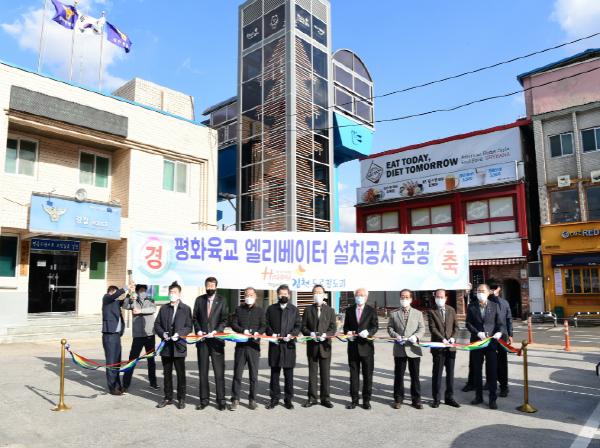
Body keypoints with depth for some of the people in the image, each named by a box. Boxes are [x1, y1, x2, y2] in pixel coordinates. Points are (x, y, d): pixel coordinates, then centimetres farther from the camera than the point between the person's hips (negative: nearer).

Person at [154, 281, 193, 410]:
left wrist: (179, 334, -17)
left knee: (181, 374, 4)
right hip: (166, 346, 3)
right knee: (167, 374, 13)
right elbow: (157, 324, 10)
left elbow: (189, 327, -2)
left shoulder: (186, 309, 0)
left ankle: (181, 399, 16)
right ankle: (168, 398, 26)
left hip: (179, 346, -3)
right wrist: (162, 333, -8)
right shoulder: (163, 308, 11)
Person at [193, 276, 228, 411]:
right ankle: (204, 400, 18)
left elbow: (224, 319, -1)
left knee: (219, 372, 0)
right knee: (203, 372, 9)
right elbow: (195, 318, 10)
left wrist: (216, 331, -13)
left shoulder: (221, 300, 2)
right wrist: (198, 330, -5)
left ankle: (221, 401, 8)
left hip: (216, 340, -2)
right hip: (202, 340, 2)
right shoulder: (199, 300, 8)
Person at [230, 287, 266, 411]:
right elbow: (233, 324, 3)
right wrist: (243, 330, -15)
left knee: (253, 374, 4)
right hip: (240, 345, 0)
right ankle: (235, 399, 11)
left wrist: (258, 332, -19)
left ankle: (252, 399, 15)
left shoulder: (260, 310, 8)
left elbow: (263, 326, 2)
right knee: (237, 373, 2)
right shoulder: (239, 309, 10)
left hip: (254, 345, 0)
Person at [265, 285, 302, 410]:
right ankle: (275, 398, 18)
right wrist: (271, 333, -8)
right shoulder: (271, 309, 10)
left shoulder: (294, 309, 9)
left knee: (289, 374, 4)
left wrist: (291, 335, -10)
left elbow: (298, 325, 6)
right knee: (274, 373, 7)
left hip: (289, 345, -1)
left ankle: (288, 399, 16)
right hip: (275, 345, 1)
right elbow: (266, 324, 9)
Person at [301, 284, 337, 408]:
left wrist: (326, 335, -16)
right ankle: (312, 398, 18)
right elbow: (303, 326, 4)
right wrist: (310, 333, -14)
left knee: (325, 373, 5)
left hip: (325, 345, 0)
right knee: (312, 373, 8)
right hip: (312, 346, 0)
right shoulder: (308, 309, 7)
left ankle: (325, 398, 15)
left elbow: (333, 327, 1)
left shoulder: (330, 310, 6)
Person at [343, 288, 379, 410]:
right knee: (354, 374, 8)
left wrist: (368, 332, -23)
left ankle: (366, 400, 17)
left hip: (366, 346, -2)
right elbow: (346, 326, 13)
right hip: (353, 346, 2)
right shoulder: (349, 310, 10)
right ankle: (354, 399, 17)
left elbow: (375, 326, -4)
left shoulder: (371, 310, 2)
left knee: (367, 374, 5)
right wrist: (348, 333, -8)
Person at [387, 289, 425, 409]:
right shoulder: (394, 314, 8)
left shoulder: (418, 313, 8)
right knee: (398, 375, 6)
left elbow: (422, 328, 3)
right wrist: (395, 335, -12)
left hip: (413, 348, 0)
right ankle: (398, 399, 17)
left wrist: (416, 336, -15)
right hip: (399, 349, 0)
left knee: (415, 375, 6)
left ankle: (416, 399, 18)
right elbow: (390, 327, 7)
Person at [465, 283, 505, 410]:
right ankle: (479, 396, 21)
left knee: (492, 370, 1)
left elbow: (499, 323, 4)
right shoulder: (471, 307, 3)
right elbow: (468, 324, 0)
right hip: (476, 342, 1)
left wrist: (499, 332, -15)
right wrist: (478, 333, -14)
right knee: (477, 370, 9)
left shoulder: (494, 306, 4)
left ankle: (492, 399, 10)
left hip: (491, 342, -1)